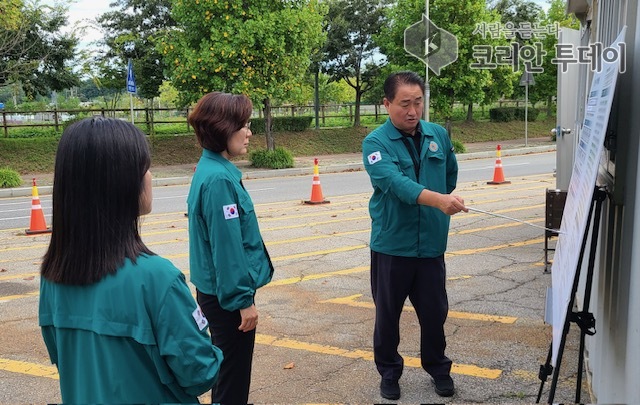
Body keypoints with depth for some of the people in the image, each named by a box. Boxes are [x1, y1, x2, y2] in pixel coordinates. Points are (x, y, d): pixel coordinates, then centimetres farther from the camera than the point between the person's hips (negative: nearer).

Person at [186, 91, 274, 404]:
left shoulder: (212, 169, 6)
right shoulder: (219, 179, -23)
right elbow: (227, 246, -23)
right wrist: (243, 299, -17)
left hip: (217, 290, 9)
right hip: (227, 294, -9)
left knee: (227, 366, 23)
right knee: (234, 371, 6)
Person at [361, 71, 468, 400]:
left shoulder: (439, 135, 3)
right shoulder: (376, 143, -12)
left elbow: (451, 174, 20)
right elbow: (396, 183, -29)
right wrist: (438, 200, -42)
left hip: (431, 244, 3)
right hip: (391, 246, -3)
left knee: (434, 311, 14)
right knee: (388, 313, 11)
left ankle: (438, 367, 36)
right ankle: (389, 371, 30)